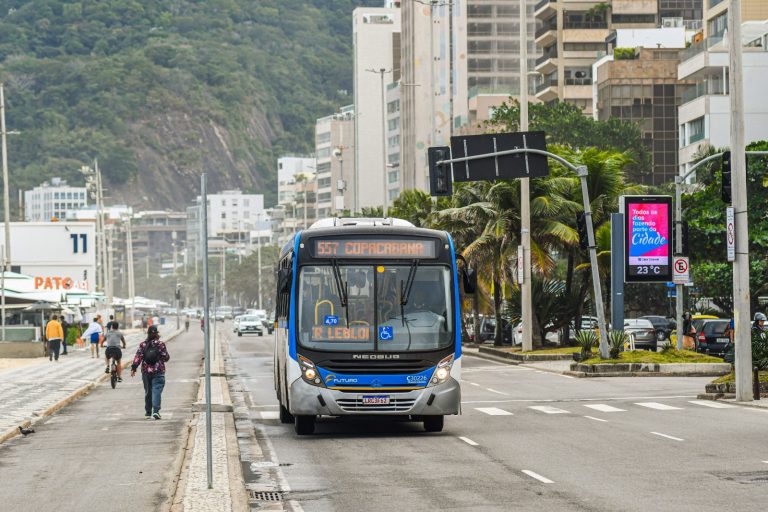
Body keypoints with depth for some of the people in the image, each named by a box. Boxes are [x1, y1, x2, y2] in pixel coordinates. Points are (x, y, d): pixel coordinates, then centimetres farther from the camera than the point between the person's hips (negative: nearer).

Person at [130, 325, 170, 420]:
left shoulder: (142, 345, 3)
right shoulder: (160, 344, -6)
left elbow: (138, 357, -4)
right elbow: (166, 357, -3)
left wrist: (133, 368, -3)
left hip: (146, 371, 4)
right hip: (158, 372, -3)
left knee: (148, 392, 14)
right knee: (156, 391, -6)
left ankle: (148, 413, 20)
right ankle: (155, 411, -20)